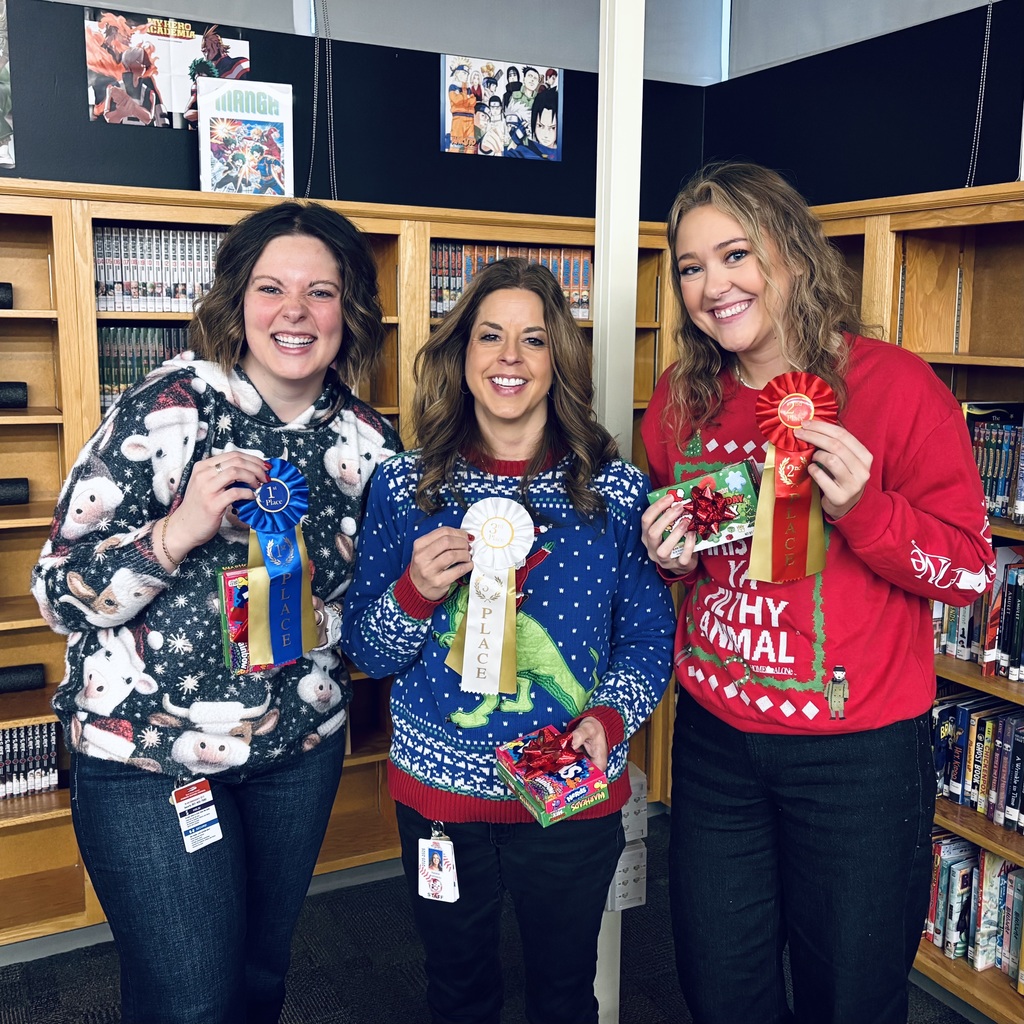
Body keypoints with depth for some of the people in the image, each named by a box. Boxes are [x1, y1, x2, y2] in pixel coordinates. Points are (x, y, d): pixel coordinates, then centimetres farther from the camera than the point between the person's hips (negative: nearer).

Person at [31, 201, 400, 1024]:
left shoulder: (367, 441, -3)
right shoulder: (168, 410, -16)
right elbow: (59, 595, -15)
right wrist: (177, 533, -30)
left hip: (300, 747, 5)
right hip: (148, 758, -4)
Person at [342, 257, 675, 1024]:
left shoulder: (616, 491, -6)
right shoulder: (404, 488, -5)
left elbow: (650, 638, 0)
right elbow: (366, 652, -1)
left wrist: (607, 718, -17)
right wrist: (416, 592, -19)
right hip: (438, 791, 1)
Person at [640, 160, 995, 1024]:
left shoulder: (894, 385, -13)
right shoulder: (682, 400, 1)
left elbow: (972, 572, -10)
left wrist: (863, 508, -26)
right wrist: (669, 555, -7)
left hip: (860, 755, -4)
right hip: (714, 741, 4)